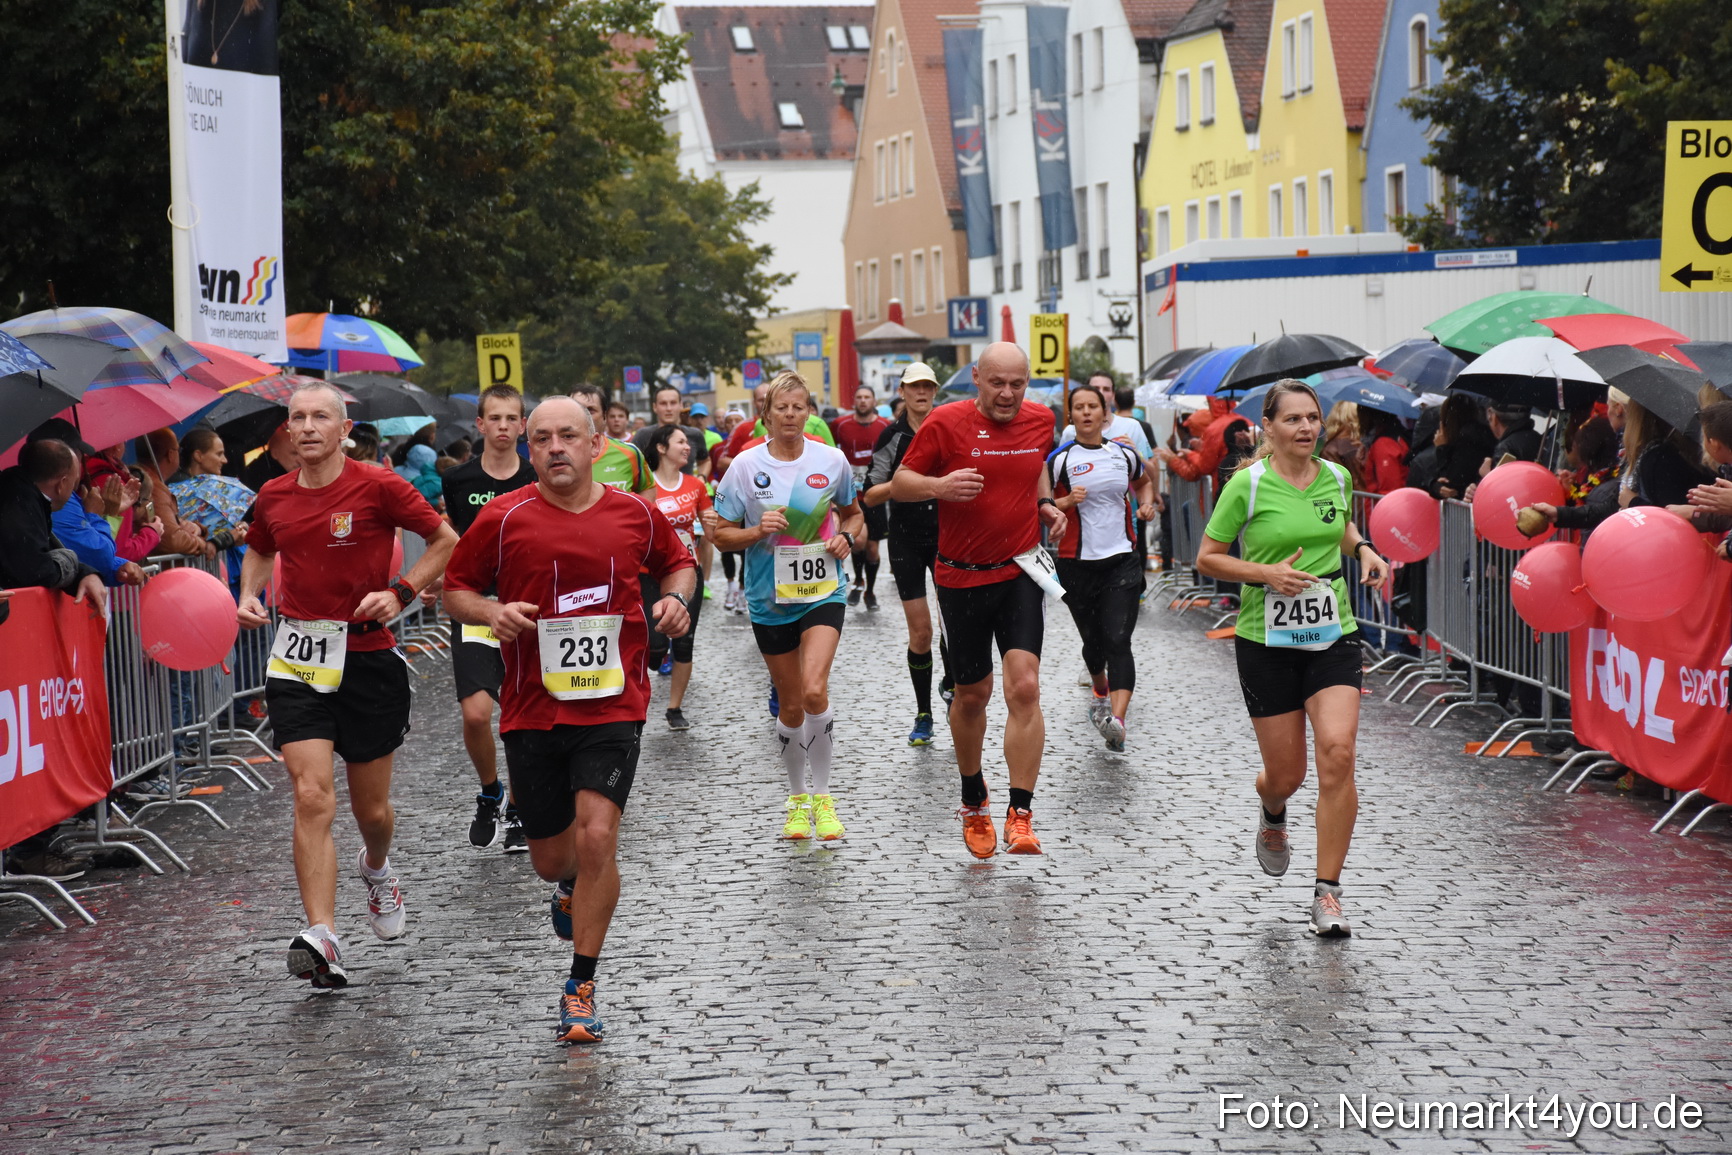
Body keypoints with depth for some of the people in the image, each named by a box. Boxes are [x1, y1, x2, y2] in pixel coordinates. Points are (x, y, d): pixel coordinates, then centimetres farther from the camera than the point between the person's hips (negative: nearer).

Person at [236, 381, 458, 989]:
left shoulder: (378, 487, -7)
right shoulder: (273, 496, 5)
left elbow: (446, 539, 1)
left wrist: (401, 592, -11)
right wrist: (249, 595, 6)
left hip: (368, 658, -2)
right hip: (298, 660, 2)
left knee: (372, 808, 10)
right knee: (312, 796, -14)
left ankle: (377, 869, 47)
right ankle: (321, 939, -19)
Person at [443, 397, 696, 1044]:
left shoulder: (636, 515, 2)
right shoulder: (502, 519, -3)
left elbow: (676, 562, 21)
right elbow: (454, 589, 6)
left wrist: (676, 597, 0)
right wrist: (491, 612, -15)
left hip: (613, 706, -1)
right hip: (532, 711, 1)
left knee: (596, 839, -16)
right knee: (550, 857, 10)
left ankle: (581, 988, -2)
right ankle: (573, 887, 50)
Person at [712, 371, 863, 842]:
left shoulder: (831, 460, -1)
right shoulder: (746, 465, -5)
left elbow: (852, 513, 16)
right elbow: (720, 534, 0)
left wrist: (846, 538, -4)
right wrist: (758, 531, -18)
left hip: (822, 591, -1)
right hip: (770, 596, 1)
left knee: (814, 690, -20)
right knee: (790, 704, 9)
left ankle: (821, 795, -5)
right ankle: (797, 798, 28)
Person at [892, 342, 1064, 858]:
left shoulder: (1041, 420, 2)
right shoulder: (946, 422, -9)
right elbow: (899, 483, -4)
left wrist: (1042, 505, 7)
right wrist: (940, 486, -24)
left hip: (1020, 573, 1)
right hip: (961, 577, -1)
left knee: (1024, 686, -15)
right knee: (972, 695, 10)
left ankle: (1021, 815, -12)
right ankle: (973, 803, 33)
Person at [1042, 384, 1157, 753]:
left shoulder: (1124, 455, 7)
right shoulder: (1059, 459, -2)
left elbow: (1144, 481, 28)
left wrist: (1147, 504, 8)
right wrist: (1068, 501, -17)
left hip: (1122, 560, 0)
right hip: (1077, 565, 0)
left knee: (1118, 642, -14)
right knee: (1093, 640, 13)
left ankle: (1117, 721, -27)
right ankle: (1101, 694, 45)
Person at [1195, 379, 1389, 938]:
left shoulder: (1337, 478, 4)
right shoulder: (1248, 484, -9)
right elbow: (1206, 558, -3)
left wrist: (1363, 549, 4)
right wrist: (1267, 572, -17)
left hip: (1333, 635, 2)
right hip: (1266, 641, -2)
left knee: (1338, 754, -17)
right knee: (1286, 775, 5)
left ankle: (1327, 892, -8)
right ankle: (1273, 818, 46)